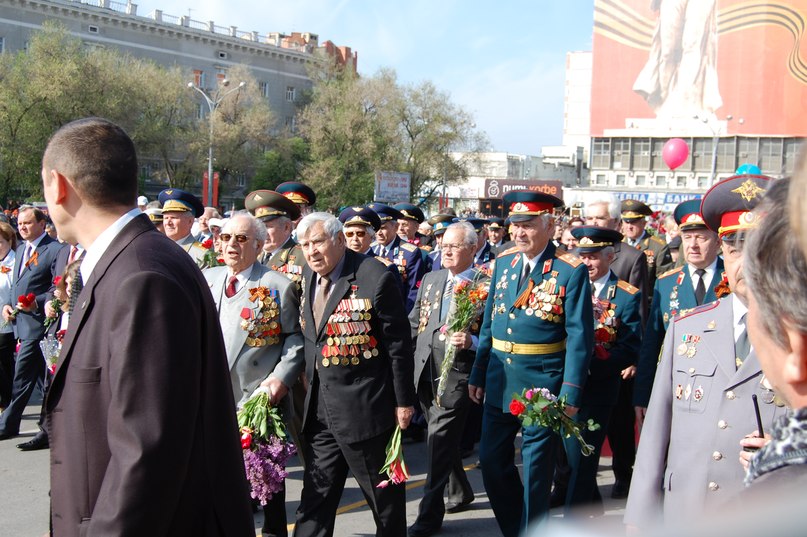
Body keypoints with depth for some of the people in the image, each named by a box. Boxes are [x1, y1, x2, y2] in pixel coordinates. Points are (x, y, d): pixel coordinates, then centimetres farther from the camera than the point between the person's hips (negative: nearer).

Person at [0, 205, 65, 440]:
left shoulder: (55, 249, -9)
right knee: (43, 377, 13)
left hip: (37, 323, -8)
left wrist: (37, 303, -23)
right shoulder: (21, 249, 18)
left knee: (22, 377, -6)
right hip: (21, 323, 8)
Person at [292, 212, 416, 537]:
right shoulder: (309, 276, 6)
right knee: (316, 493, 13)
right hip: (319, 405, 7)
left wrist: (404, 400, -10)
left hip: (363, 405, -7)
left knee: (383, 493, 9)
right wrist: (309, 381, 13)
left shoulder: (374, 278, -16)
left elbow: (398, 344, -13)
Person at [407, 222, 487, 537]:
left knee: (440, 440, -8)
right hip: (425, 371, 7)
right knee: (442, 438, 19)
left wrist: (472, 342, -26)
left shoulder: (484, 285, -6)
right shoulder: (431, 279, 13)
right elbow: (414, 323, 17)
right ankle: (460, 492, 39)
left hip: (457, 374, -7)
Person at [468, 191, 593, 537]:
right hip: (499, 383, 6)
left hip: (542, 386, -5)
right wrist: (478, 374, 10)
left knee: (536, 470, 6)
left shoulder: (571, 271, -10)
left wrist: (570, 393, -17)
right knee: (492, 461, 12)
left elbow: (579, 337, -12)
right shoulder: (503, 262, 6)